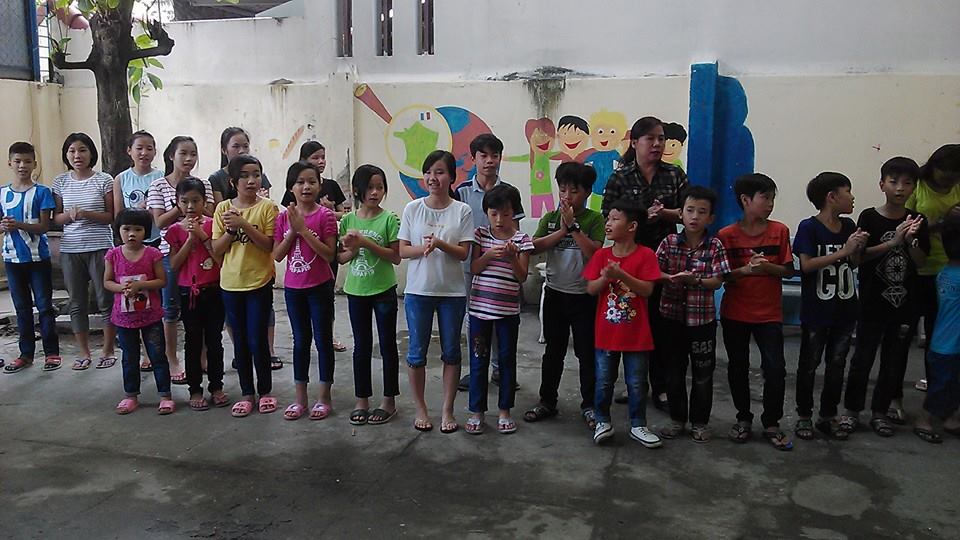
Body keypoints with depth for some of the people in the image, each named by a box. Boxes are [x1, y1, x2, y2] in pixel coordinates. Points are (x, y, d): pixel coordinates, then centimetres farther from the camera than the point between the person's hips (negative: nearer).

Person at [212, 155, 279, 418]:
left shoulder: (267, 207, -5)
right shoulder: (223, 209, 3)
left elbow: (269, 245, -12)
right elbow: (216, 250, 1)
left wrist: (244, 224, -21)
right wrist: (231, 229, -15)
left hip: (259, 282, -3)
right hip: (231, 283, 3)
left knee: (257, 341, 0)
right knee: (240, 341, 11)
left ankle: (265, 391, 19)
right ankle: (247, 393, 24)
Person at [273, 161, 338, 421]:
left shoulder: (325, 216, -9)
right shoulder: (284, 217, 2)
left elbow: (329, 254, -17)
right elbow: (277, 255, -1)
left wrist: (304, 229, -22)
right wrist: (292, 231, -14)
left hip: (320, 287, -4)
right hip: (293, 287, 4)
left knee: (323, 340, 5)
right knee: (301, 341, 12)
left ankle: (324, 397, 17)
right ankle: (300, 398, 22)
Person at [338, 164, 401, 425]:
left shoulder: (389, 219, -8)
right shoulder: (348, 220, 2)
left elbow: (396, 257, -12)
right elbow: (341, 258, 6)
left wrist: (366, 242, -19)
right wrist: (353, 249, -15)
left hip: (384, 290, -3)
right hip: (356, 291, 3)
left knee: (388, 345, 6)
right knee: (361, 346, 12)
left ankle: (389, 401, 17)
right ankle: (362, 399, 24)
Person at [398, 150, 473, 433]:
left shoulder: (462, 211, -3)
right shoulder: (413, 208, 0)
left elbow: (464, 252, -6)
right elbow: (402, 250, 0)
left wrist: (440, 243, -23)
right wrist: (423, 248, -19)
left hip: (452, 292, 0)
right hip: (418, 291, 1)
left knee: (451, 352, 9)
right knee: (417, 352, 7)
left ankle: (447, 410, 22)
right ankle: (421, 409, 24)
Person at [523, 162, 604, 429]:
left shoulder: (594, 219, -4)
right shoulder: (550, 218, 4)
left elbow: (594, 252, -17)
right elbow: (534, 247, -8)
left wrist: (574, 226, -18)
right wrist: (562, 230, -15)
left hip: (585, 296, -3)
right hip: (555, 294, 3)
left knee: (587, 353, 6)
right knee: (553, 351, 13)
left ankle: (589, 405, 19)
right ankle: (547, 401, 24)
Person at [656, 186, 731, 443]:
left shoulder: (714, 246, -5)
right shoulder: (669, 242, -2)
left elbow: (717, 281, -8)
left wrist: (694, 280, -24)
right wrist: (671, 278, -23)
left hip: (702, 319, -1)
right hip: (672, 317, 1)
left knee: (703, 375, 10)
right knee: (674, 372, 13)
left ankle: (700, 422, 25)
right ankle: (677, 419, 27)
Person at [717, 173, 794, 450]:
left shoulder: (779, 231, -1)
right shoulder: (726, 235, -5)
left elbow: (789, 271, 1)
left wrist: (767, 267, -18)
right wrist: (744, 270, -21)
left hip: (769, 313, 1)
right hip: (735, 313, 0)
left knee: (775, 368, -4)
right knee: (737, 367, 10)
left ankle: (771, 423, 14)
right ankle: (743, 419, 27)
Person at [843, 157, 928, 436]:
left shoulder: (917, 221, 3)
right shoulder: (869, 217, -6)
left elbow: (921, 262, 0)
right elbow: (860, 256, -13)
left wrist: (910, 240, -18)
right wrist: (893, 242, -23)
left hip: (905, 304, 3)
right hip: (873, 303, -3)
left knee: (894, 360, 10)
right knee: (863, 358, 5)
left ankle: (880, 411, 23)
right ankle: (852, 408, 19)